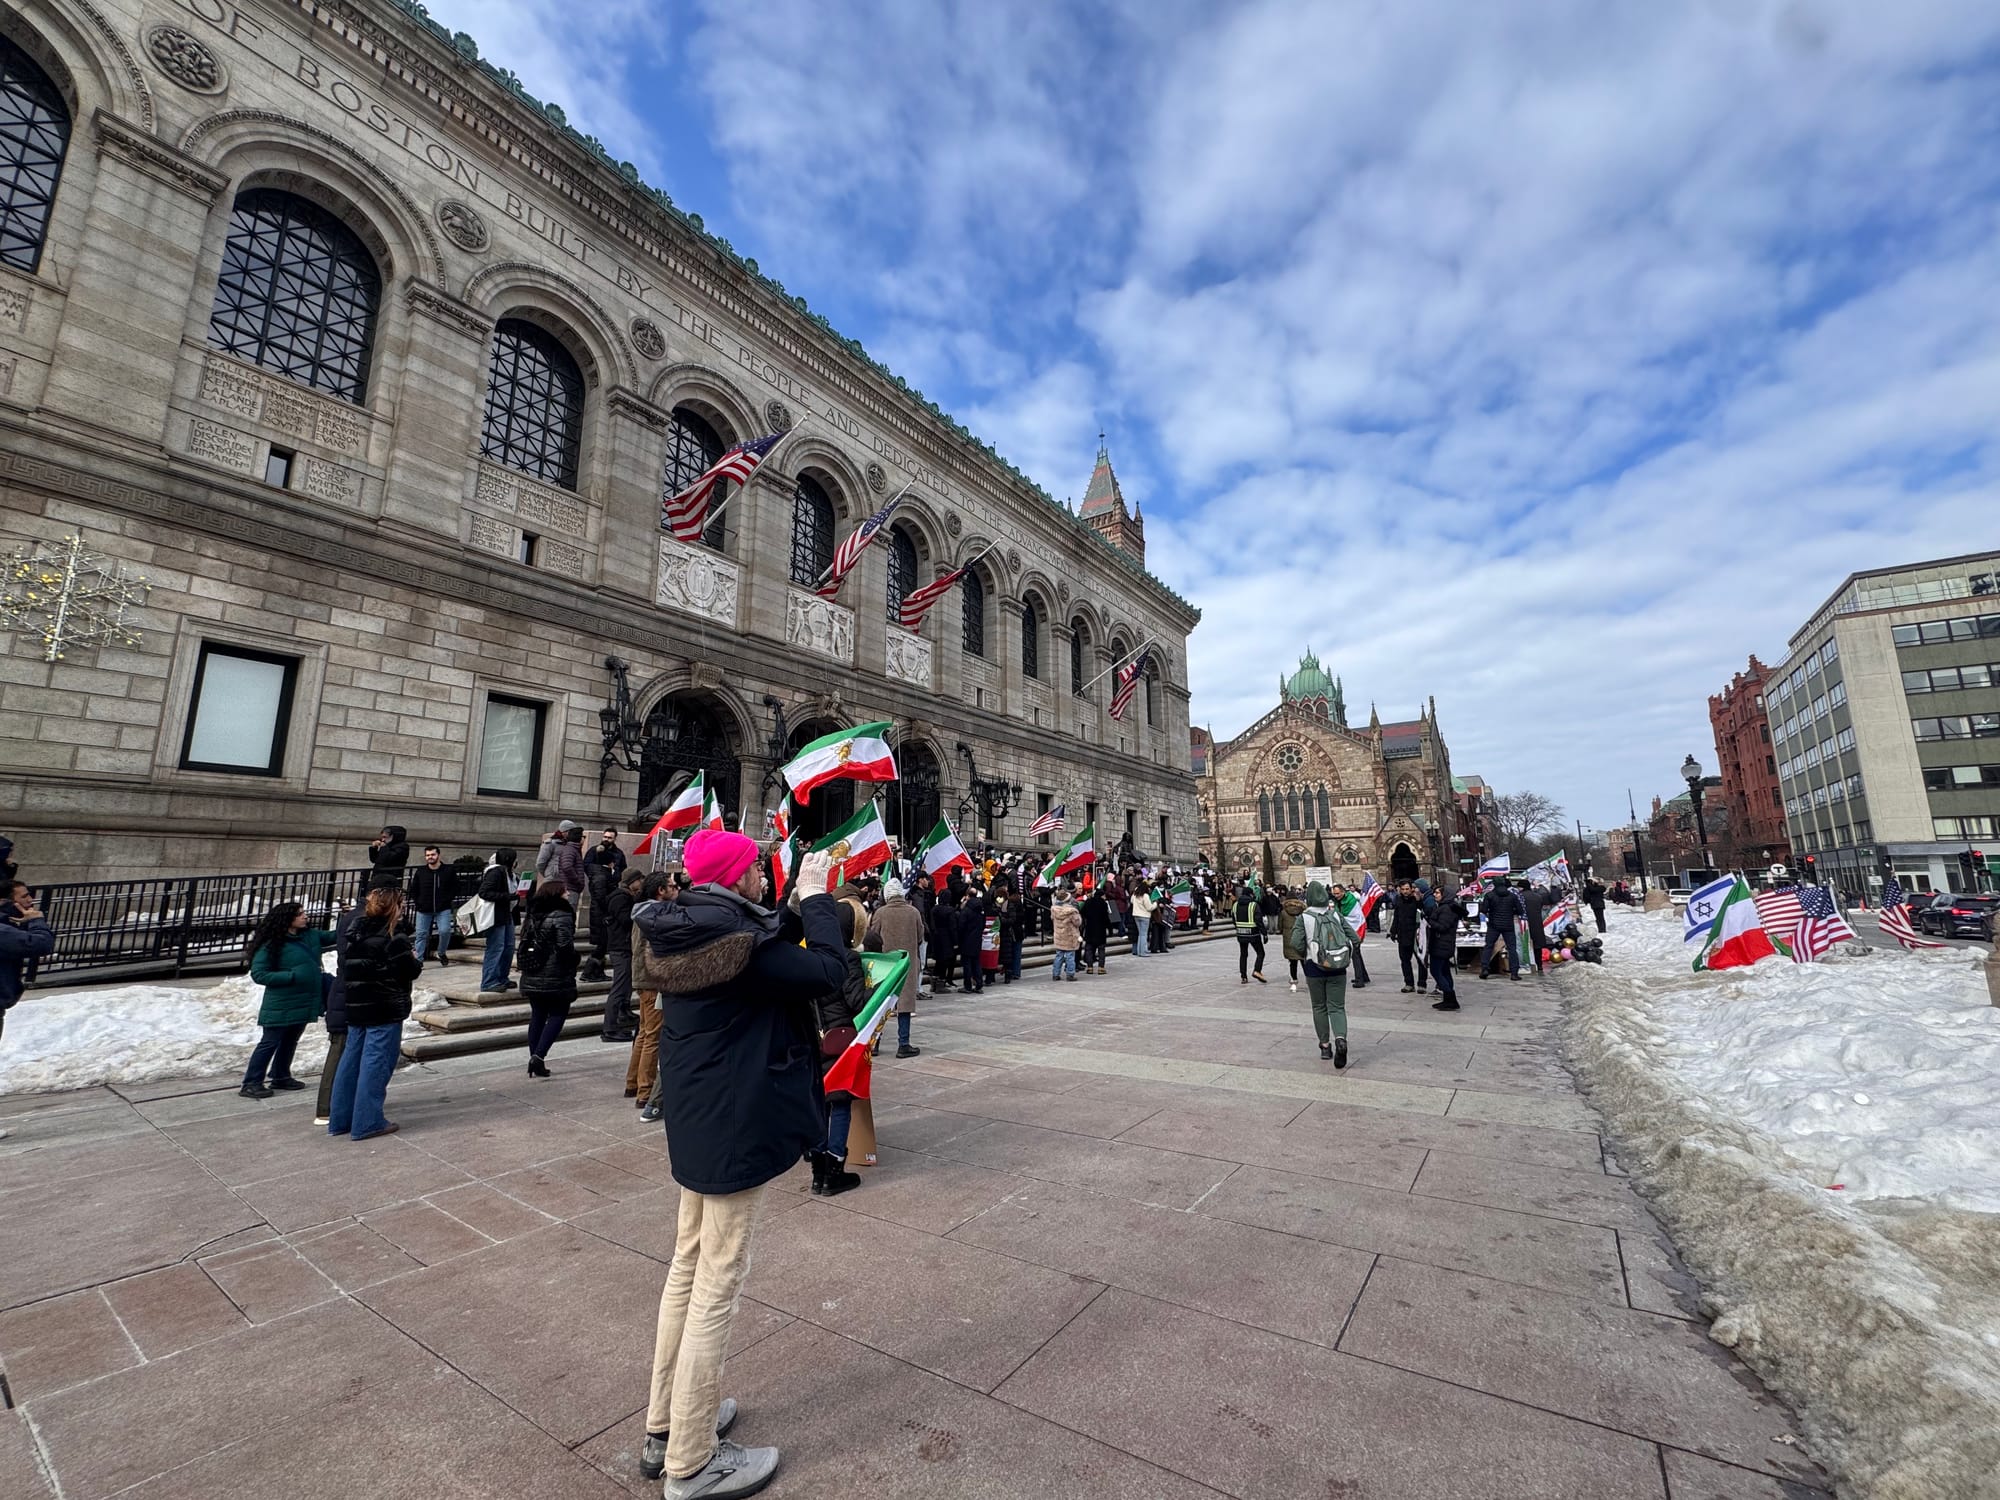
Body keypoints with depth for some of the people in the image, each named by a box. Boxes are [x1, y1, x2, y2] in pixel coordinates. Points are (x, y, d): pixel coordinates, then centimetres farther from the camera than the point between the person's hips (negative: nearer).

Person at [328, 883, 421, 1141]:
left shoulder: (356, 933, 8)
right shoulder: (393, 939, -16)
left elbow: (345, 968, 13)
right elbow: (409, 972, -16)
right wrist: (417, 960, 4)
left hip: (356, 1008, 8)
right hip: (385, 1011, -8)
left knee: (351, 1060, 15)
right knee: (376, 1063, -3)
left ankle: (340, 1119, 23)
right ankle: (368, 1122, 1)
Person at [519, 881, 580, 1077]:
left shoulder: (532, 916, 10)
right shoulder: (561, 916, -14)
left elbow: (524, 943, 14)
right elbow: (565, 946, -18)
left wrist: (526, 966, 21)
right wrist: (571, 969, -3)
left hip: (531, 978, 7)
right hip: (556, 977, -7)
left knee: (537, 1016, 14)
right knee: (557, 1015, 3)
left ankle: (534, 1058, 16)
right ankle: (538, 1056, -6)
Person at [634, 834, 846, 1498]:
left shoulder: (682, 932, 1)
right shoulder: (739, 941, -25)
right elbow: (827, 969, -24)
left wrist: (799, 906, 5)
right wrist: (814, 897, -14)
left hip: (695, 1118, 9)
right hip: (735, 1125, -9)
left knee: (689, 1264, 23)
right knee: (718, 1283, 6)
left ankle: (664, 1426, 40)